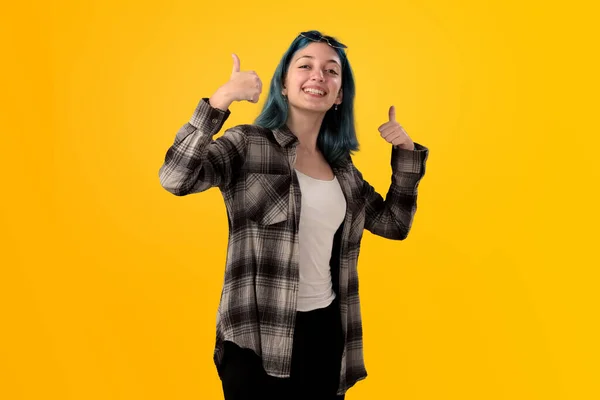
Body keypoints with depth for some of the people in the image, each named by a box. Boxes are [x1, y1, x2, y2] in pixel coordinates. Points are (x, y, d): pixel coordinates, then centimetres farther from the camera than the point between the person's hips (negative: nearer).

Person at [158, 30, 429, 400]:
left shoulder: (341, 165, 9)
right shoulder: (249, 144, -6)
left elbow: (394, 224, 17)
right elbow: (176, 179, -22)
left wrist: (405, 153, 7)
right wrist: (221, 100, -29)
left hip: (326, 331, 5)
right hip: (259, 338, -5)